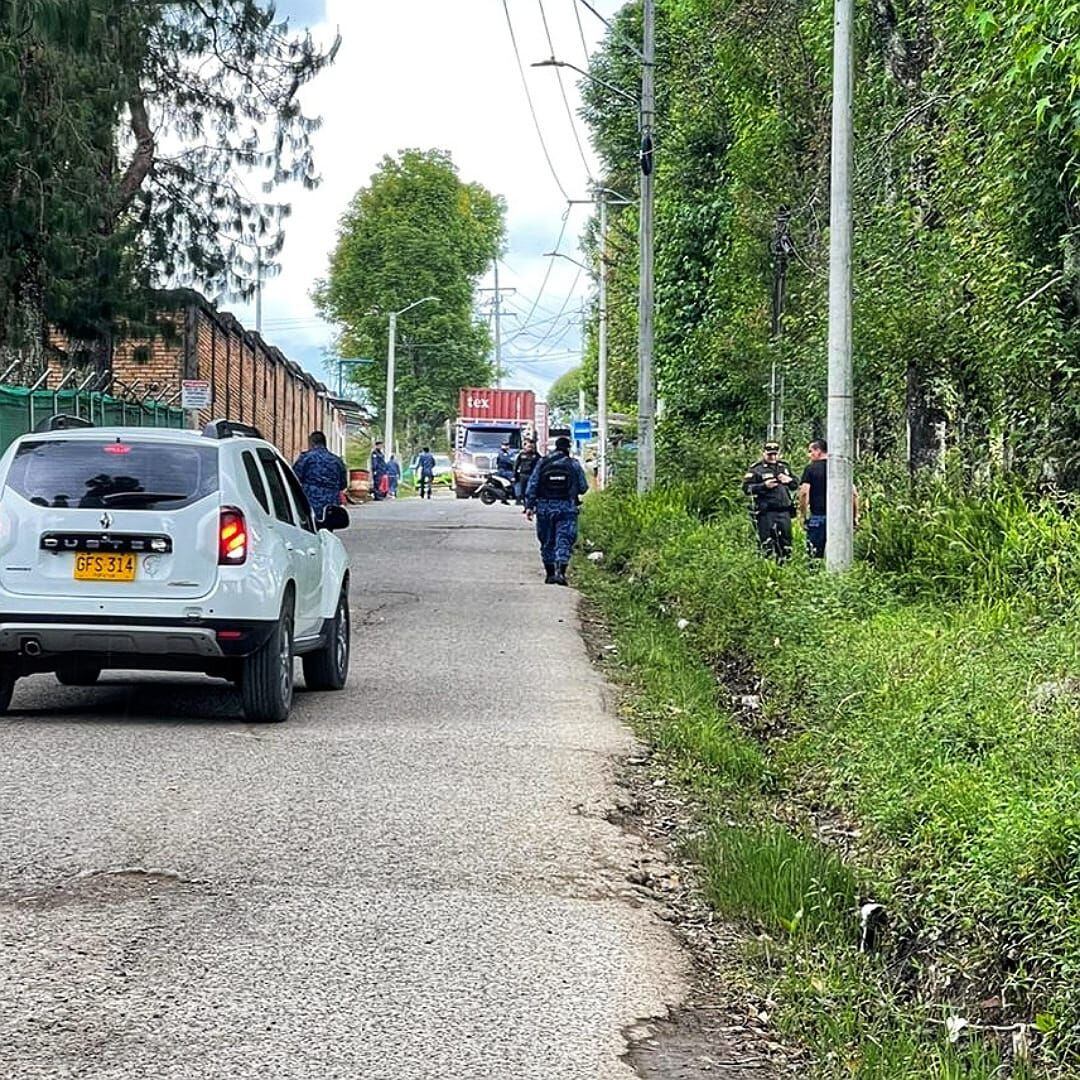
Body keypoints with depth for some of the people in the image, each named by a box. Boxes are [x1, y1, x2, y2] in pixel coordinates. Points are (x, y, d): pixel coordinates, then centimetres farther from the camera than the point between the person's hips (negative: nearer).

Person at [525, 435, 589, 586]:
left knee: (547, 542, 12)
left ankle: (550, 574, 16)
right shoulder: (574, 465, 0)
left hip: (545, 507, 2)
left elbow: (532, 485, -1)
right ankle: (560, 571, -20)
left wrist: (529, 506, 0)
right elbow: (583, 487, 3)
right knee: (564, 541, -4)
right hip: (567, 508, -2)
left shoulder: (542, 463, 3)